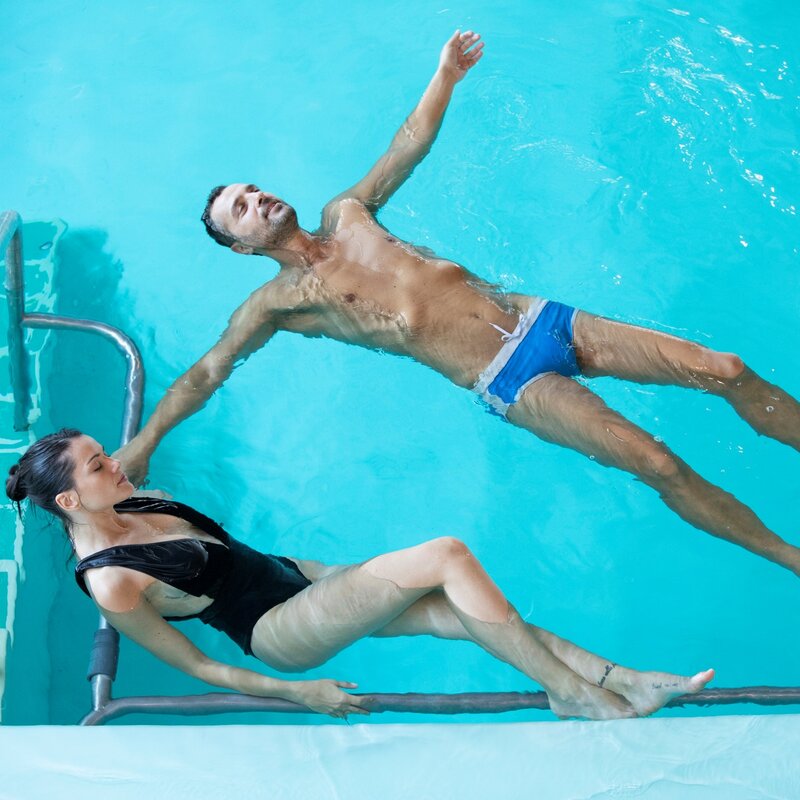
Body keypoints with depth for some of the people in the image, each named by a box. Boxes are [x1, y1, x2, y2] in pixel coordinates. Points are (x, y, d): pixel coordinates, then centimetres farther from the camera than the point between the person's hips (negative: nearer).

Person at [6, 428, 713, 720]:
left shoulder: (139, 504, 7)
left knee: (465, 613, -9)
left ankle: (626, 682, -7)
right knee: (448, 555, -19)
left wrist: (331, 570, 21)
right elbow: (193, 664, -12)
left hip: (298, 581, 8)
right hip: (281, 631, -8)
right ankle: (572, 694, -12)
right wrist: (296, 693, -11)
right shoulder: (110, 582, -18)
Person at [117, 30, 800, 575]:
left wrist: (445, 77, 20)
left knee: (726, 371, -3)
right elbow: (208, 372, 0)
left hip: (538, 318, 6)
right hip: (508, 382, -6)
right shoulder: (279, 302, 2)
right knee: (659, 465, -19)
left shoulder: (347, 216, 16)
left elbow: (409, 146, 24)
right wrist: (144, 441, -6)